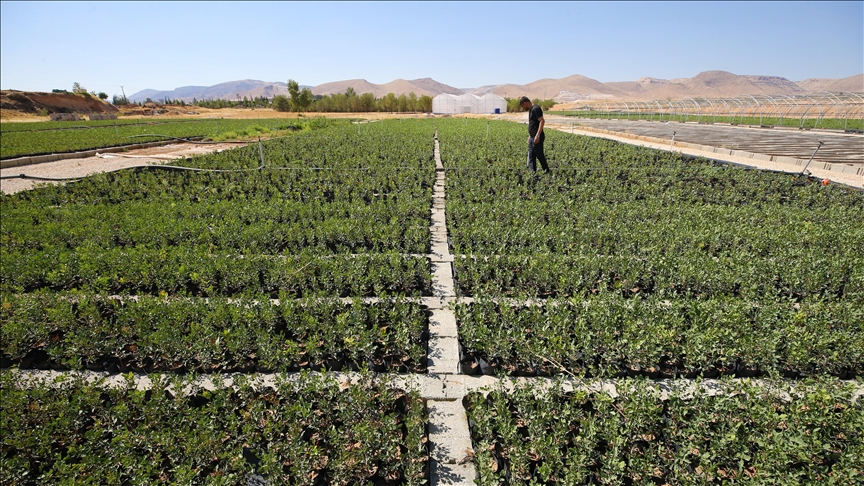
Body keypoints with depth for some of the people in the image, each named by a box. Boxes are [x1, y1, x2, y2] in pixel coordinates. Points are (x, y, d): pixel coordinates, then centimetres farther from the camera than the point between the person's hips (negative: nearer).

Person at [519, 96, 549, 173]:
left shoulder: (536, 109, -14)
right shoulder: (531, 109, 16)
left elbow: (542, 121, -21)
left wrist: (538, 135, -25)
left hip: (537, 138, -10)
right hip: (532, 137, 10)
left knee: (539, 155, -2)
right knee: (531, 156, 9)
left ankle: (547, 171, 9)